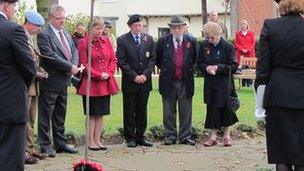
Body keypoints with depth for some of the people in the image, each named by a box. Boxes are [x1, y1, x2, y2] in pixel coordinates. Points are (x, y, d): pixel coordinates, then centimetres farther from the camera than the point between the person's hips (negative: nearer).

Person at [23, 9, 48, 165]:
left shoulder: (31, 37, 16)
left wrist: (41, 71, 6)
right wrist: (37, 74, -16)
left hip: (33, 85, 10)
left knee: (30, 121, 14)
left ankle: (30, 149, 21)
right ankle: (23, 152, 0)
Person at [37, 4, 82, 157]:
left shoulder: (66, 33, 13)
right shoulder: (44, 34, -13)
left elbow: (74, 51, 12)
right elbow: (50, 56, -21)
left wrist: (73, 66, -8)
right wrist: (70, 67, -19)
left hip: (64, 81, 8)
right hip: (50, 81, -8)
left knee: (60, 115, 16)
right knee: (46, 115, 2)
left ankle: (61, 143, 25)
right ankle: (45, 145, 9)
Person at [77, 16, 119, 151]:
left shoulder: (106, 41, 9)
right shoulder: (83, 42, -6)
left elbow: (113, 59, 11)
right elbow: (83, 64, -10)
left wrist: (108, 73, -4)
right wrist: (98, 75, -14)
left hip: (105, 84, 5)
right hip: (91, 84, -5)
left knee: (101, 114, 8)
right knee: (92, 114, 1)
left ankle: (97, 140, 16)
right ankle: (90, 141, 8)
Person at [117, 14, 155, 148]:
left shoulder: (148, 39, 9)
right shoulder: (122, 40, -2)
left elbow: (152, 59, 6)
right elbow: (121, 61, -6)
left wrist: (145, 74, -7)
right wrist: (134, 76, -12)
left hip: (145, 81, 3)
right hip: (129, 82, -3)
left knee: (142, 111, 8)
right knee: (129, 112, 1)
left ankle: (140, 136, 15)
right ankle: (130, 138, 8)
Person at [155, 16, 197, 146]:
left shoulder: (191, 41, 1)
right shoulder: (163, 41, -2)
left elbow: (195, 59, 14)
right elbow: (157, 59, 11)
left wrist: (188, 70, 11)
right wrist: (164, 70, 10)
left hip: (185, 81, 1)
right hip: (168, 81, 0)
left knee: (186, 111, 7)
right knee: (169, 112, 6)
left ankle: (185, 136, 16)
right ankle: (170, 136, 16)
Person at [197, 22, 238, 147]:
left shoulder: (228, 47, -8)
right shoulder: (203, 45, 2)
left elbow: (234, 66, -7)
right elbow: (199, 63, 10)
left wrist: (218, 68, -18)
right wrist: (206, 68, -11)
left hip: (225, 84, -3)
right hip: (210, 84, 3)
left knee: (225, 108, 3)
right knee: (212, 109, 4)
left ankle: (226, 135, 17)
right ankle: (213, 136, 13)